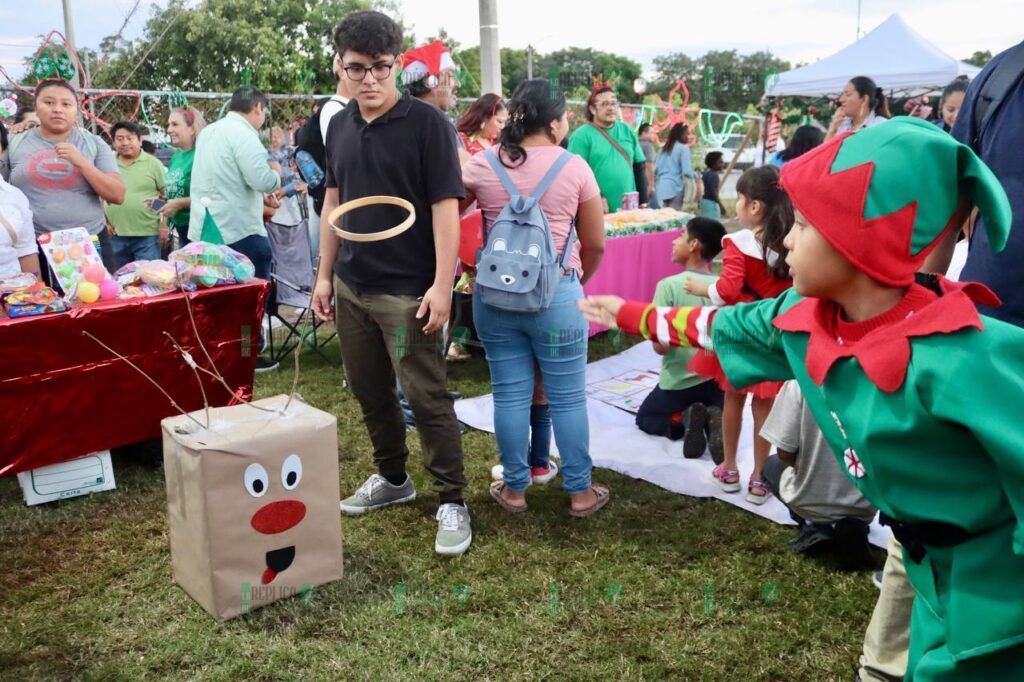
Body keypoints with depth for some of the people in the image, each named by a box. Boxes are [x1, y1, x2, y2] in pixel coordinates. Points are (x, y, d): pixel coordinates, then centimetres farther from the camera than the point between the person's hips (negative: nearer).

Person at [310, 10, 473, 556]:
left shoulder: (426, 123, -10)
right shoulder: (339, 126, 9)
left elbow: (445, 206, -13)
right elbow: (333, 202, 15)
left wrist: (441, 285, -18)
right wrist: (324, 275, 13)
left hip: (406, 291, -6)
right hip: (351, 287, 6)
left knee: (427, 398, -1)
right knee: (369, 391, 16)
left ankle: (452, 502, 11)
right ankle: (392, 478, 34)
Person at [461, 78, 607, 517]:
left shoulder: (480, 165, 1)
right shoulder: (574, 168, -4)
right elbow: (595, 245, 1)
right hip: (557, 293, -2)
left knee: (510, 394, 10)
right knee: (567, 397, 7)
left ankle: (514, 488, 22)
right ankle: (580, 491, 19)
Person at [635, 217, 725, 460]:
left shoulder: (669, 285, -17)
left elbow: (661, 347, -18)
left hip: (679, 381, -3)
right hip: (716, 378, 3)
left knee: (645, 417, 25)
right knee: (718, 410, 34)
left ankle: (684, 419, -7)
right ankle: (712, 418, -4)